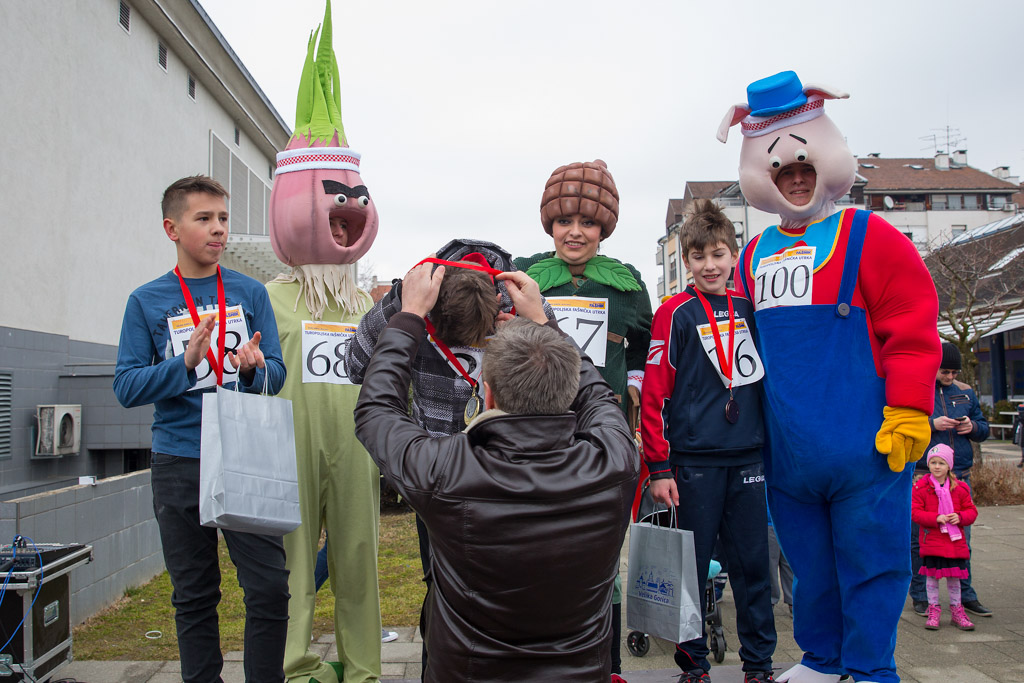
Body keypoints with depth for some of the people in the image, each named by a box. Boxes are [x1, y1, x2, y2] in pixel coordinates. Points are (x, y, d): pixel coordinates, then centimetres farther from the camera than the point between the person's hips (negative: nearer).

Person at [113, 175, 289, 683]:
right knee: (194, 597, 11)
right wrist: (186, 363, -18)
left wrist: (254, 368, -18)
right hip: (179, 464, 0)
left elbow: (277, 374, 4)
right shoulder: (146, 301, 3)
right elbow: (126, 387, -3)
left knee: (270, 590, -3)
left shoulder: (250, 293, 5)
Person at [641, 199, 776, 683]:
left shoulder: (748, 309, 10)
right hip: (694, 461, -3)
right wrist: (659, 468, -10)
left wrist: (771, 445, 14)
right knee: (691, 565, 5)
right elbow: (654, 393, -6)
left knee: (752, 562, 8)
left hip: (747, 458, 4)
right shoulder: (676, 313, -3)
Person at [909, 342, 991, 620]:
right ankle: (919, 596, 13)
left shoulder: (965, 392, 12)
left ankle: (965, 595, 23)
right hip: (923, 475, -4)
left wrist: (973, 427, -3)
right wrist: (932, 424, -19)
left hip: (960, 477, 4)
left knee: (961, 539, 10)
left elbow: (984, 428, 19)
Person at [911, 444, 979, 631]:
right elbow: (915, 512, -8)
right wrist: (936, 518, -21)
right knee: (931, 575, 4)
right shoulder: (921, 487, -5)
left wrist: (960, 517, -14)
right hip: (931, 540, -2)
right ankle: (933, 610, 17)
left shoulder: (960, 488, 3)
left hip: (955, 541, 2)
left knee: (954, 577, 11)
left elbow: (971, 511, 7)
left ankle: (956, 610, 26)